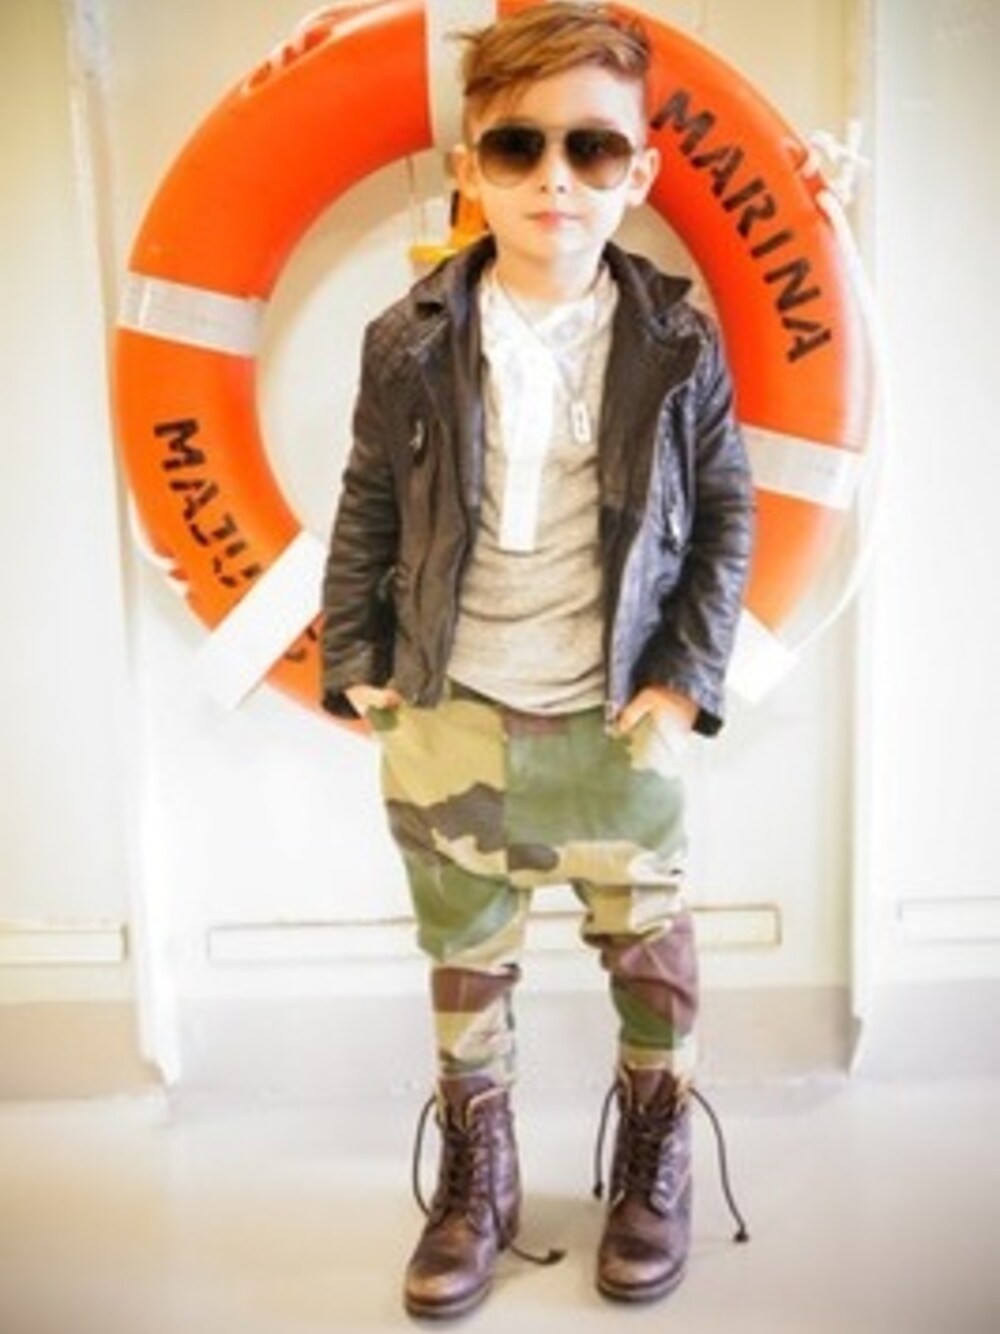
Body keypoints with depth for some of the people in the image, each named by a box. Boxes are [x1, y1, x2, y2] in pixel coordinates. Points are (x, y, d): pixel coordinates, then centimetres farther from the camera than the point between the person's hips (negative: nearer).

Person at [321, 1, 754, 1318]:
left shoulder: (677, 341, -5)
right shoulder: (409, 343, -4)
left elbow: (726, 516, 0)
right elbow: (368, 514, 3)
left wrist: (687, 676, -6)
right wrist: (356, 662, 0)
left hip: (620, 719, 0)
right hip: (449, 721, 1)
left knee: (651, 953, 13)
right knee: (467, 967, 14)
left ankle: (656, 1168, 37)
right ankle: (476, 1183, 35)